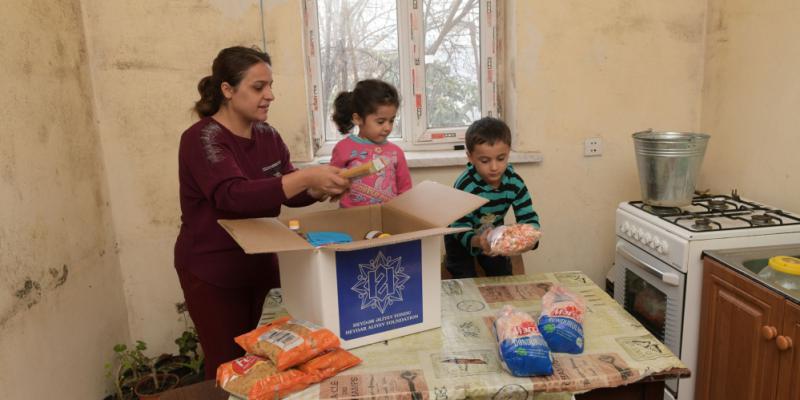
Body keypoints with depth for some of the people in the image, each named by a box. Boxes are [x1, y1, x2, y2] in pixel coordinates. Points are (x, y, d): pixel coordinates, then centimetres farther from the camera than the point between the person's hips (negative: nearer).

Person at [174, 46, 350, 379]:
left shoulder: (268, 136, 2)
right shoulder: (202, 139, -19)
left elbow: (289, 191, 4)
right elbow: (233, 195, -34)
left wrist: (321, 189, -17)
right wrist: (307, 176, -40)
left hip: (262, 263, 6)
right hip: (213, 273, -6)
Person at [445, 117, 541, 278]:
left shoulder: (514, 181, -22)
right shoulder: (465, 186, -35)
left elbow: (529, 217, -20)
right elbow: (461, 228, -37)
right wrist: (477, 241, -59)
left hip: (492, 233, 4)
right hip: (461, 238, -4)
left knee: (504, 277, 11)